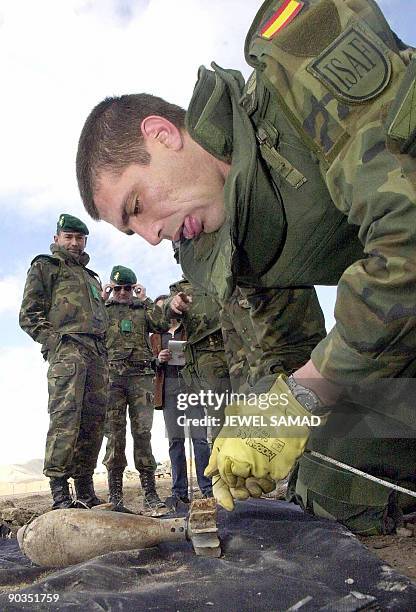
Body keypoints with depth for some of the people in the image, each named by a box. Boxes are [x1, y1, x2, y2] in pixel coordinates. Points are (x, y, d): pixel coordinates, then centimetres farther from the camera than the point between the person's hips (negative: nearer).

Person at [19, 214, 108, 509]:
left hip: (98, 352, 7)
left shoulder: (91, 276, 33)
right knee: (66, 417, -17)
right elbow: (29, 315, 3)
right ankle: (59, 492, -15)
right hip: (67, 346, -6)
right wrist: (54, 341, -9)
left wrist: (103, 350, 14)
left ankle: (85, 490, 7)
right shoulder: (45, 266, 14)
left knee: (94, 420, 1)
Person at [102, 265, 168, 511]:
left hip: (141, 375, 1)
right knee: (115, 432, -3)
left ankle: (150, 491, -1)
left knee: (142, 431, -4)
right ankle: (115, 494, 2)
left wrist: (145, 299, 4)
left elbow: (163, 325, 1)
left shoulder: (143, 309, 20)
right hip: (112, 374, 0)